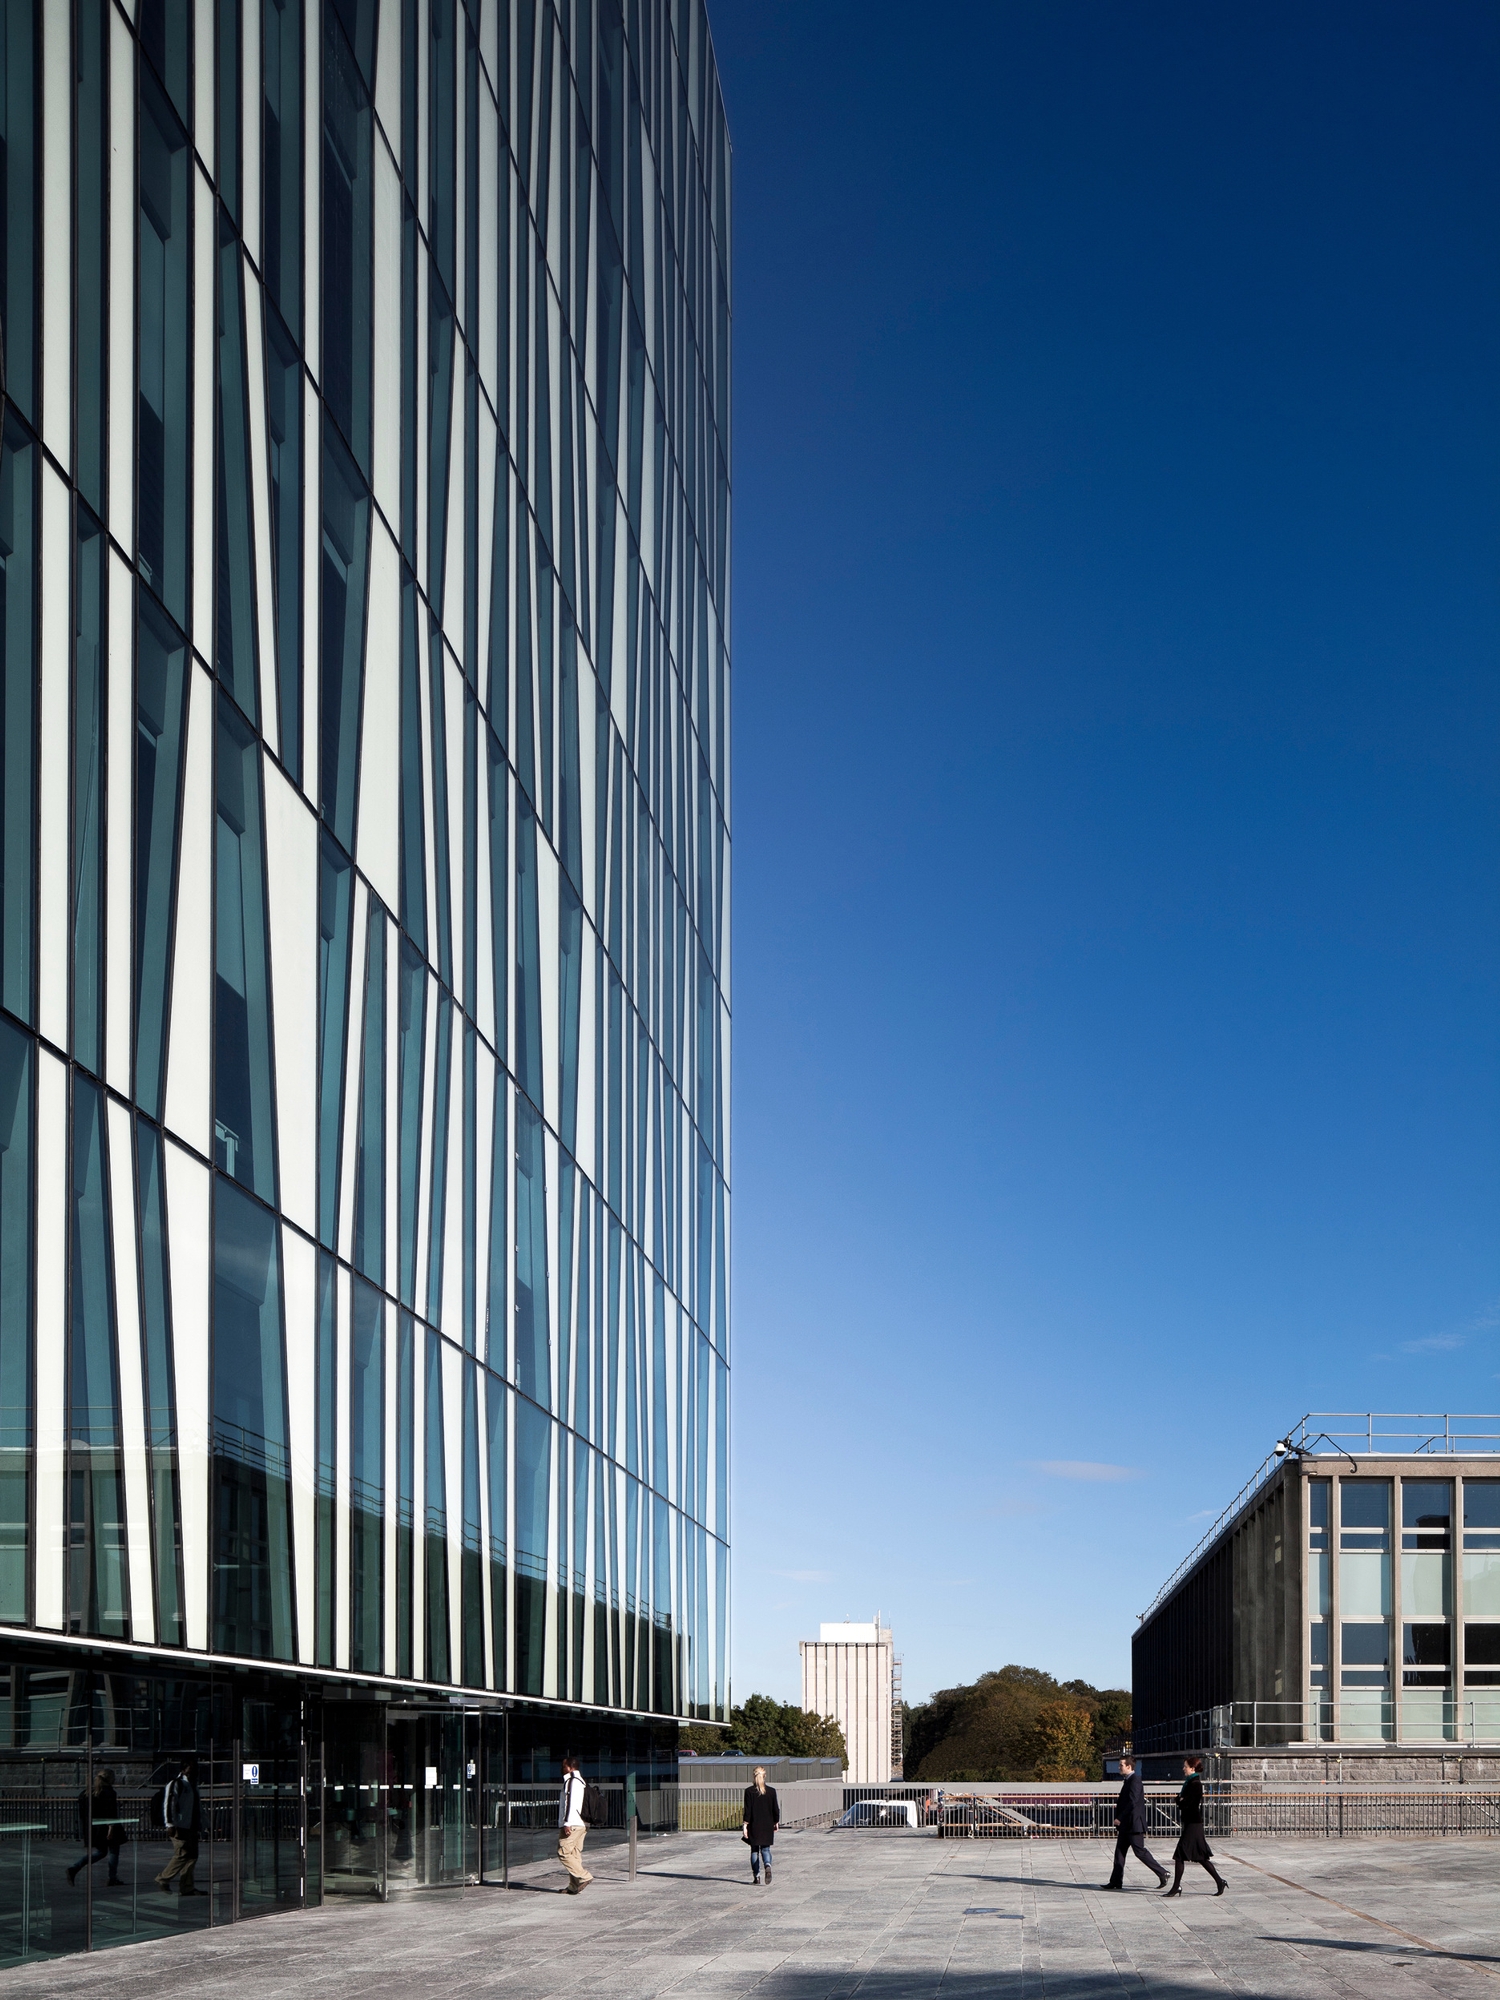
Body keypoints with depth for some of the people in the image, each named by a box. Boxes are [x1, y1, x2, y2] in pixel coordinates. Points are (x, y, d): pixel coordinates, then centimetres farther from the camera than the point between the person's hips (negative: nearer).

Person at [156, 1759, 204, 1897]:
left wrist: (199, 1826, 20)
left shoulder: (193, 1785, 20)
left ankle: (187, 1887, 8)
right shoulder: (176, 1784, -7)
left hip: (192, 1827, 9)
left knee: (192, 1855, 4)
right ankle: (163, 1879, 1)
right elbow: (168, 1804, -14)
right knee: (182, 1855, -12)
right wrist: (170, 1824, -20)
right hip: (180, 1828, -9)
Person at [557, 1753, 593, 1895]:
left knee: (563, 1852, -10)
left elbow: (570, 1802, -19)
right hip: (581, 1825, 10)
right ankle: (575, 1886, 6)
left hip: (572, 1825, -10)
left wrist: (567, 1823, -23)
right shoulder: (580, 1781, 20)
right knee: (575, 1854, 8)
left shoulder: (571, 1781, -10)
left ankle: (583, 1877, -16)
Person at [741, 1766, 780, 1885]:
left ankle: (756, 1876, 10)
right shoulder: (771, 1791, -2)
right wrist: (776, 1822, 16)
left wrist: (745, 1825, -7)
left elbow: (747, 1810, -10)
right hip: (767, 1825, 1)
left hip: (754, 1826, -1)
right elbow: (775, 1809, 3)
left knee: (754, 1850, 11)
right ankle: (768, 1866, -21)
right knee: (765, 1849, 10)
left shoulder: (749, 1791, -7)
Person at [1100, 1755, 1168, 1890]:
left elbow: (1132, 1803, -24)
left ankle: (1162, 1873, 3)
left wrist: (1120, 1818, -20)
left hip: (1134, 1824, -10)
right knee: (1119, 1852, 7)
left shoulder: (1134, 1782, -16)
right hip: (1125, 1826, 10)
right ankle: (1116, 1882, 8)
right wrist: (1119, 1822, 19)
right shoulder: (1128, 1781, 16)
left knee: (1140, 1851, -6)